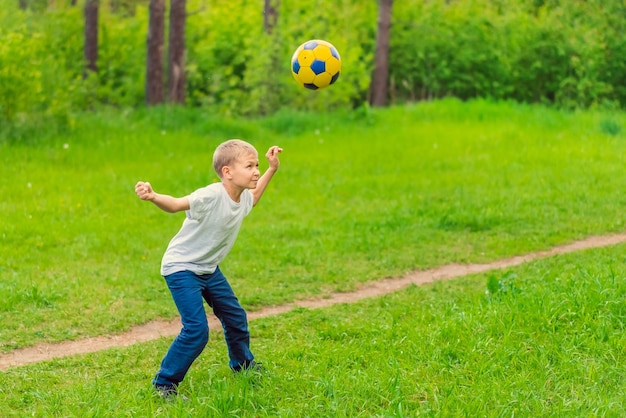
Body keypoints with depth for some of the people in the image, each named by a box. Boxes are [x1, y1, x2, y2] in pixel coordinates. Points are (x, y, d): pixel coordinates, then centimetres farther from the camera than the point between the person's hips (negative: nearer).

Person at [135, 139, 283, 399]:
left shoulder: (243, 198, -4)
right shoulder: (211, 197, -30)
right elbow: (175, 204, -36)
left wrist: (272, 169, 18)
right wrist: (153, 197, -57)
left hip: (208, 268, 9)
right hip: (181, 268, -9)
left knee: (235, 317, 20)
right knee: (196, 330, -18)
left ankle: (242, 363, 47)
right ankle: (164, 383, -4)